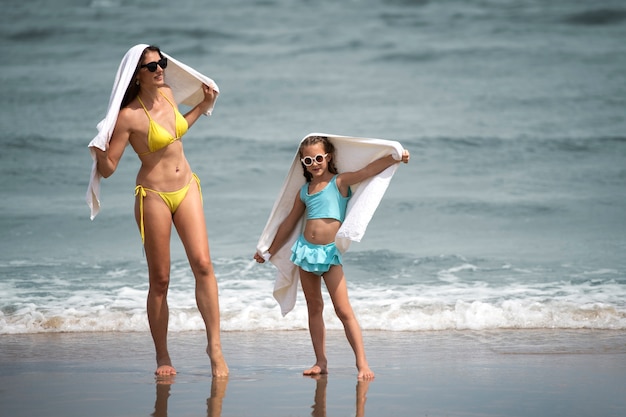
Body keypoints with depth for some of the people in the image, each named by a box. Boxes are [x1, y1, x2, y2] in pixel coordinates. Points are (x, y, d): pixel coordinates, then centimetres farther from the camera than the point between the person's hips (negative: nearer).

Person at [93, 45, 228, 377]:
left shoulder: (167, 94, 4)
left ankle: (215, 346, -4)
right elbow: (107, 169, -12)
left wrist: (203, 106, 28)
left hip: (186, 188, 5)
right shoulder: (129, 116, -16)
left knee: (203, 264, -8)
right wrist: (99, 148, -32)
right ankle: (162, 357, 13)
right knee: (160, 280, 2)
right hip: (154, 195, -5)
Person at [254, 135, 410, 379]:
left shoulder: (339, 182, 0)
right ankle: (320, 362, 12)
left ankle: (362, 363, -9)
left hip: (330, 252, -5)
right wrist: (269, 252, 31)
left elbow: (368, 170, -14)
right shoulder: (304, 191, 13)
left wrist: (396, 158, -28)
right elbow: (289, 223, 24)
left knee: (344, 310, -9)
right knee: (314, 307, 8)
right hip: (306, 249, 5)